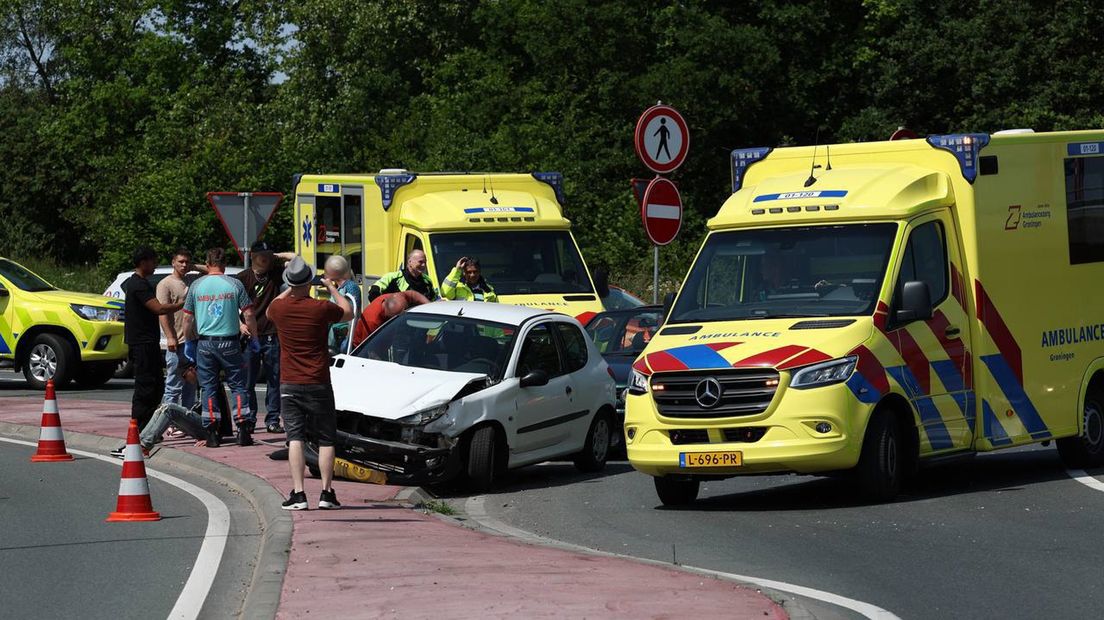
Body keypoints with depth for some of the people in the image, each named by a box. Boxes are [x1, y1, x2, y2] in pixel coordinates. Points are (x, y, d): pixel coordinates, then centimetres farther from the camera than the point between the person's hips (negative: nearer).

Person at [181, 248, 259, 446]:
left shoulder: (197, 286, 3)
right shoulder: (234, 284, -2)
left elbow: (188, 318, 6)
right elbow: (248, 314, -3)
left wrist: (189, 342, 18)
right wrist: (254, 339, 8)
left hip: (205, 343, 1)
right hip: (229, 343, -1)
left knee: (209, 387, 7)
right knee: (237, 385, 6)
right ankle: (243, 428, -3)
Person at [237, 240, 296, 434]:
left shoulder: (275, 273, 7)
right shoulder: (243, 277, 2)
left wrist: (276, 256, 4)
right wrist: (240, 325, -11)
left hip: (271, 336, 2)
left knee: (273, 381, 2)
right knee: (247, 382, 1)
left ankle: (272, 420, 7)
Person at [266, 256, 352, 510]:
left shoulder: (279, 308, -4)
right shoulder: (321, 308, -11)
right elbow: (348, 313, 10)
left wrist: (290, 289, 29)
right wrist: (332, 289, 22)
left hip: (289, 385, 2)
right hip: (318, 385, -2)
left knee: (295, 438, 1)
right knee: (326, 439, 8)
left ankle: (298, 494, -7)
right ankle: (327, 493, 4)